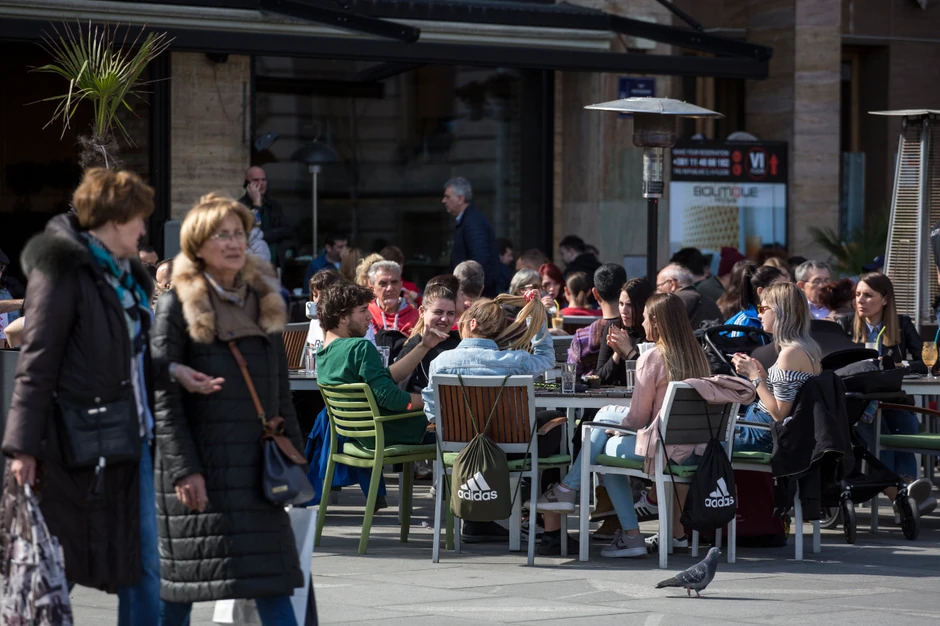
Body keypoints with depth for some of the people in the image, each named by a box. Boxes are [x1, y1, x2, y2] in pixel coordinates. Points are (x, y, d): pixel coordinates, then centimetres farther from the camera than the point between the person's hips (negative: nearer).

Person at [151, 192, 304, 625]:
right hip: (200, 461, -5)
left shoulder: (264, 301, 14)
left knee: (273, 578, 1)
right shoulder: (176, 305, -4)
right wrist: (183, 469, -15)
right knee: (178, 578, -1)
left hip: (255, 461, 5)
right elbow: (164, 397, -9)